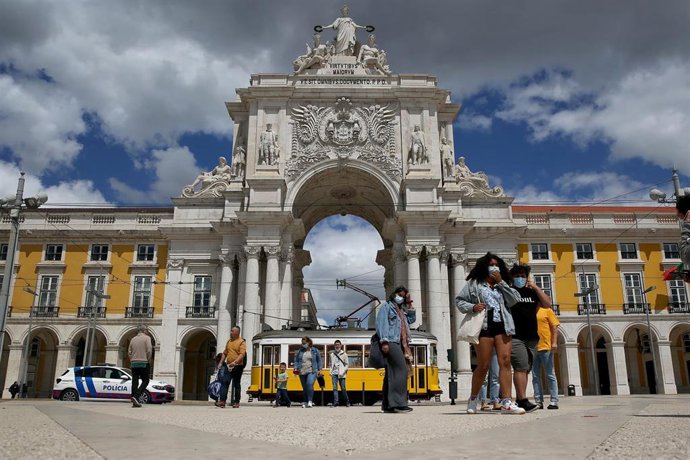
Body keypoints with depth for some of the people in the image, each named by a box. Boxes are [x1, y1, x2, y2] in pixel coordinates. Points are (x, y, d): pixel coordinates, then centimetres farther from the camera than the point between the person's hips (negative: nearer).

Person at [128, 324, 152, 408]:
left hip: (134, 363, 5)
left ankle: (135, 402, 3)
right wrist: (148, 360, 1)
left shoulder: (133, 339, 13)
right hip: (143, 363, -5)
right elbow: (149, 350, -12)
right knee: (145, 381, 2)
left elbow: (130, 352, 11)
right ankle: (136, 396, -16)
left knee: (135, 382, 5)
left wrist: (132, 361, 17)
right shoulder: (147, 338, -3)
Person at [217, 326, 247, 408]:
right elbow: (225, 353, 22)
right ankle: (222, 401, -10)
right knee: (224, 382, -7)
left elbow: (242, 354, -17)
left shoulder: (241, 342, -5)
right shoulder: (229, 341, 15)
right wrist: (221, 363, 12)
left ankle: (236, 402, 11)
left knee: (236, 384, 3)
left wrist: (235, 362, -29)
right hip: (228, 366, 5)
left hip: (237, 366, -5)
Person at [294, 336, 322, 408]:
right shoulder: (300, 351, 9)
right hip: (302, 372, 3)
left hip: (312, 371, -3)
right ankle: (305, 402, 22)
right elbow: (296, 360, 14)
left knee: (310, 384, -25)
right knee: (304, 387, 9)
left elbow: (319, 360, 9)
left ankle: (310, 401, -23)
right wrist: (296, 368, -1)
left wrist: (319, 369, 2)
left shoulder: (315, 350, 4)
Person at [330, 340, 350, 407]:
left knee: (343, 388, 1)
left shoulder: (344, 354, 1)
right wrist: (331, 372, 4)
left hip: (341, 374, -2)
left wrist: (343, 372, -10)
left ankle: (347, 401, 19)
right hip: (334, 373, 3)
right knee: (335, 388, -6)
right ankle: (335, 402, -7)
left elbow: (347, 364, 1)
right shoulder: (332, 354, 10)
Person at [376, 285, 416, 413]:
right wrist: (384, 341, -19)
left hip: (400, 344, 8)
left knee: (392, 373, 5)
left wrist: (409, 305, 20)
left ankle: (387, 405, 5)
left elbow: (412, 319, 27)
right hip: (391, 342, -8)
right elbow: (381, 324, -7)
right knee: (401, 369, -20)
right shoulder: (386, 306, 4)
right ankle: (398, 403, -25)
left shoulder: (402, 310, 29)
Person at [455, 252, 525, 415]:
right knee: (483, 366, -1)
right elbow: (459, 300, 6)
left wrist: (501, 282, 1)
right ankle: (473, 399, 17)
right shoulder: (474, 283, 9)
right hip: (484, 326, -4)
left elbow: (514, 300, 4)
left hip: (502, 326, 4)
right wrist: (472, 307, -12)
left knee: (505, 362, -7)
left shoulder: (501, 285, 19)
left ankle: (506, 402, -8)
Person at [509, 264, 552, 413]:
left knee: (525, 369, 6)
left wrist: (535, 287, 0)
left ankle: (519, 400, 11)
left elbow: (547, 304, 5)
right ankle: (523, 400, -18)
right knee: (521, 367, -15)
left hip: (532, 338, 6)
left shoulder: (532, 293, 17)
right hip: (515, 337, -6)